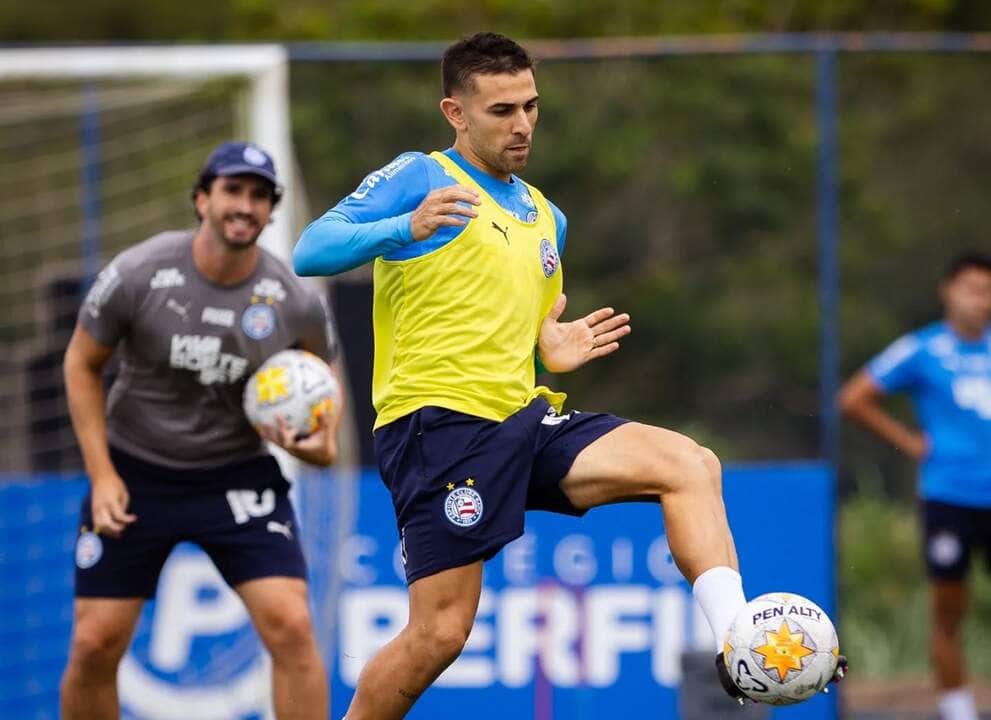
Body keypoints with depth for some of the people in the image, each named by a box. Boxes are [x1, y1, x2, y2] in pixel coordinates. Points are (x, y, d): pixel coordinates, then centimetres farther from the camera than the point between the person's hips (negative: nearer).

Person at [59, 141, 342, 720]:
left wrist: (324, 443, -12)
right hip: (135, 472, 0)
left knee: (291, 624, -17)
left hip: (239, 477, 0)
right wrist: (102, 474, -7)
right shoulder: (137, 275, -15)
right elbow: (83, 364, 0)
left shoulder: (296, 302, -10)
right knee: (94, 645, -3)